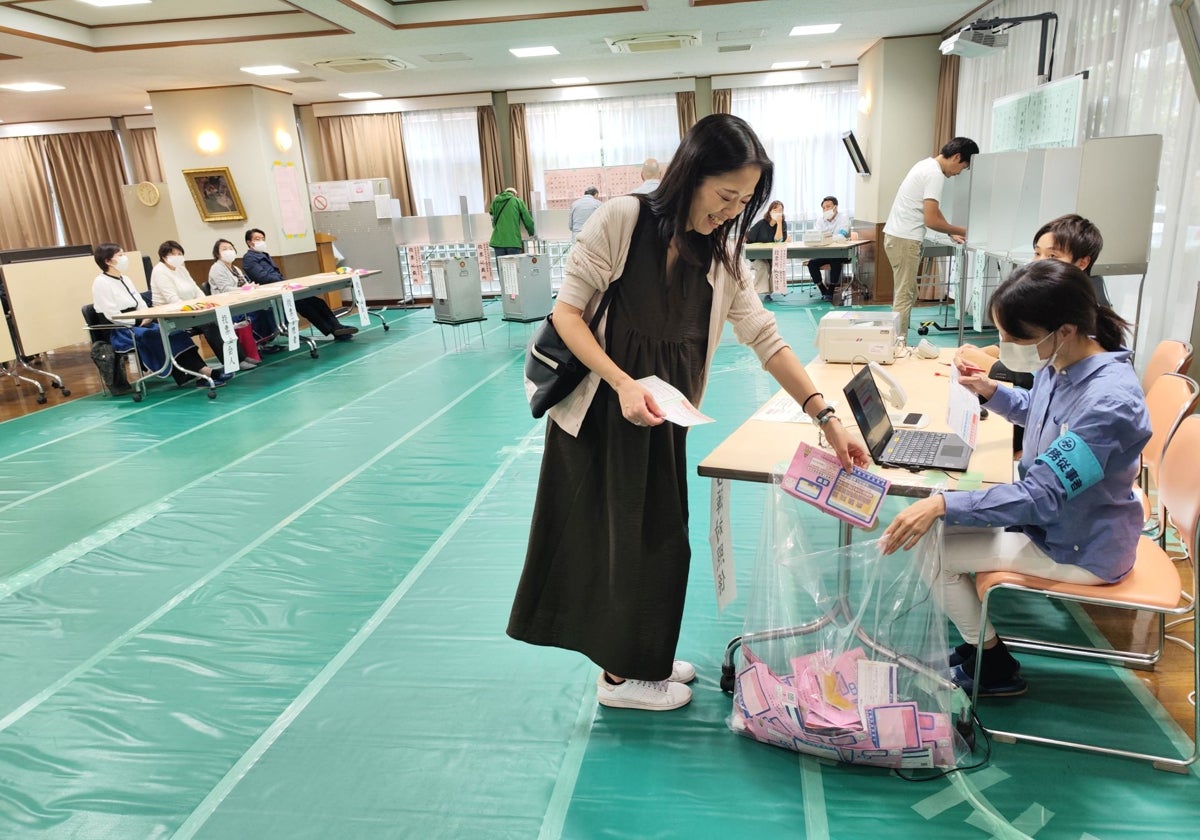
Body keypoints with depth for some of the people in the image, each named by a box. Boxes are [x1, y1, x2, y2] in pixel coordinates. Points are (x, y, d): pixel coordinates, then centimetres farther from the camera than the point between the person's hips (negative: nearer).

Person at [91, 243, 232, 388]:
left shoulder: (125, 280, 16)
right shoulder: (101, 283, -8)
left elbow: (141, 304, 15)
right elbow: (112, 315, -16)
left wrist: (147, 318, -5)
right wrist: (139, 321, -16)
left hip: (137, 325, 7)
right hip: (119, 332, -7)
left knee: (174, 331, -17)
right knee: (162, 336, -27)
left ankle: (201, 374, -31)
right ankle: (203, 372, -30)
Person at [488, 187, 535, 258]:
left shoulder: (495, 202, 15)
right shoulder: (517, 201, 6)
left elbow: (493, 221, 18)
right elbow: (527, 220, 7)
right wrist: (532, 233, 21)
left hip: (498, 241, 3)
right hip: (513, 241, -3)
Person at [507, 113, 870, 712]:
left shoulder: (722, 252, 3)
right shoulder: (621, 219, -13)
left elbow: (765, 338, 1)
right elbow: (567, 311, -12)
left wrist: (825, 417, -5)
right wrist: (623, 383, -24)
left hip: (661, 415, 6)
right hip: (600, 410, -5)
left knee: (658, 538, 13)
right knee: (617, 536, 5)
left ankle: (640, 656, 35)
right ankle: (621, 675, 26)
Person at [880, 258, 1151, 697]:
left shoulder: (1109, 401, -33)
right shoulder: (1058, 364, -8)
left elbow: (1040, 497, -34)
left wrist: (943, 505, -41)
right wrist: (990, 390, -2)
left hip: (1078, 549, -9)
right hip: (1051, 512, 9)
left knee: (931, 550, -11)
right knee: (936, 519, 7)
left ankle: (996, 667, 13)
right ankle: (978, 638, 23)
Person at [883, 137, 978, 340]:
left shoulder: (927, 165, 16)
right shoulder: (935, 174, -15)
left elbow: (931, 211, 25)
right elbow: (931, 220, -18)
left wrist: (951, 233, 19)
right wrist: (961, 231, -4)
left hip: (898, 236, 10)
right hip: (905, 240, -10)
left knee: (905, 294, 15)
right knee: (904, 296, -7)